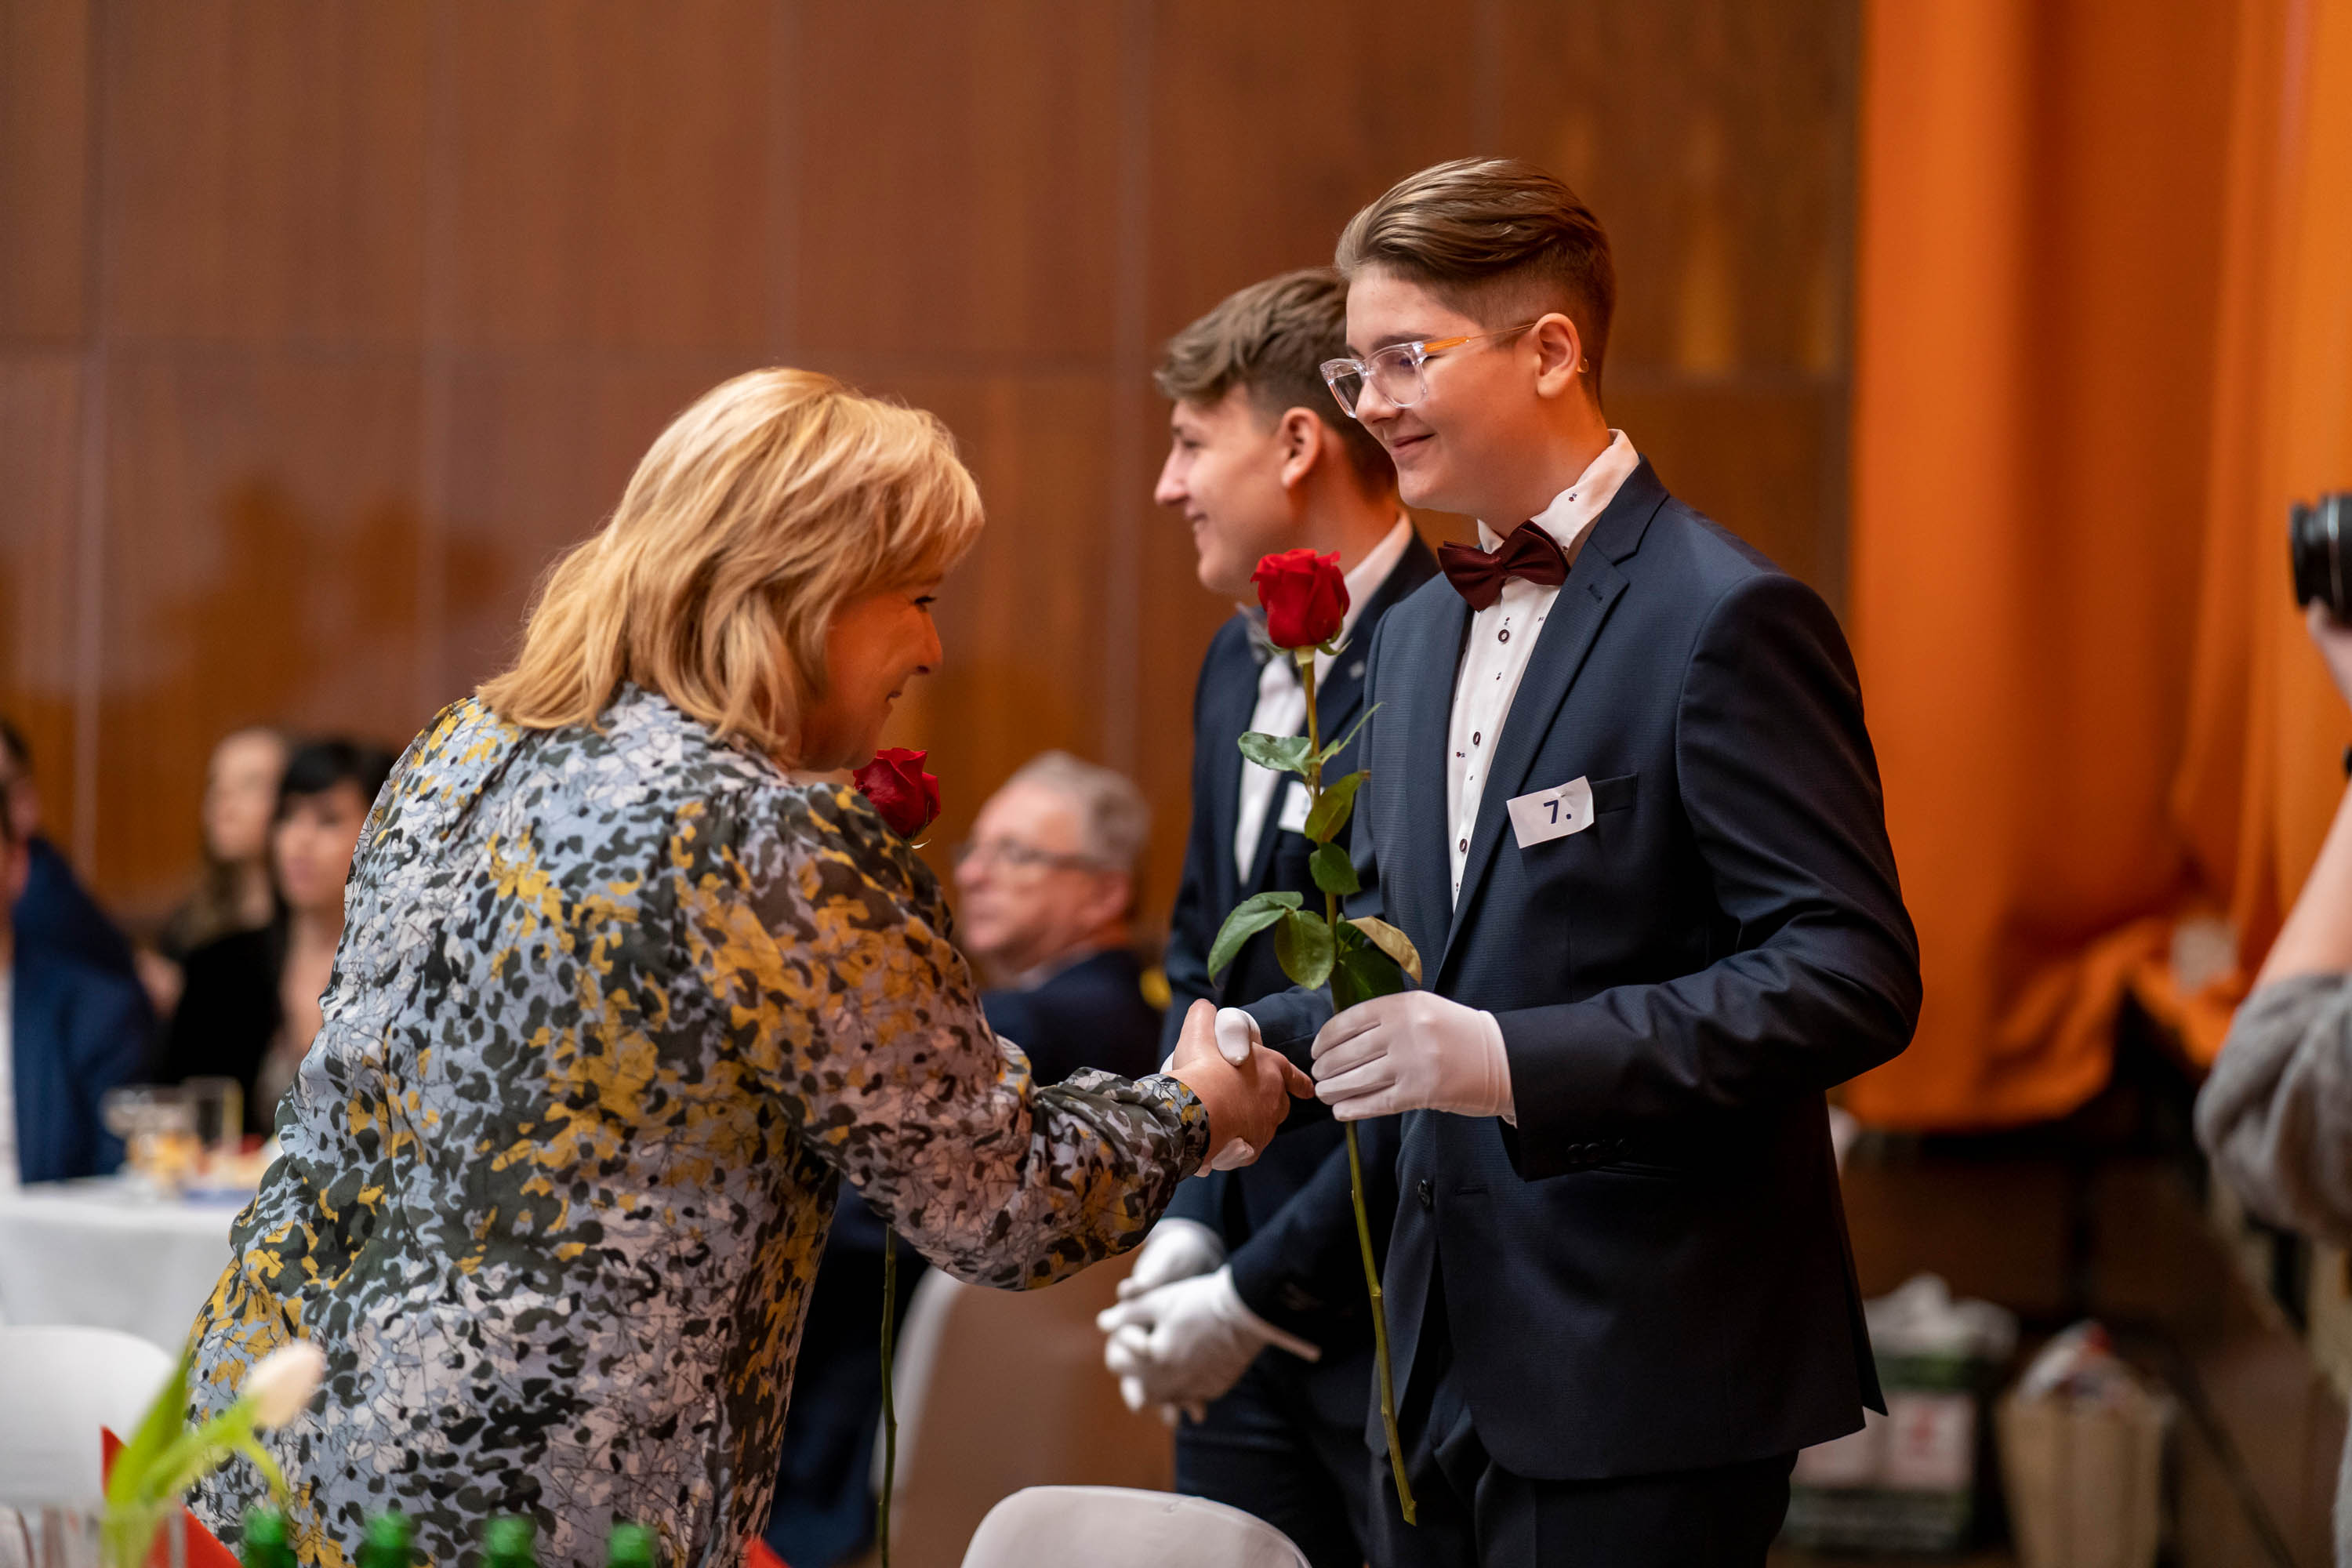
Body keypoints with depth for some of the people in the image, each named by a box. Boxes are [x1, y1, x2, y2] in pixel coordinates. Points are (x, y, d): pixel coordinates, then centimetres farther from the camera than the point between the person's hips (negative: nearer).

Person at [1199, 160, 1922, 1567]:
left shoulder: (1726, 620, -12)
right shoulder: (1421, 635, 15)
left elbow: (1855, 976, -19)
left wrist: (1515, 1061, -25)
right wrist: (1259, 1044, 4)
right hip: (1449, 1368, 8)